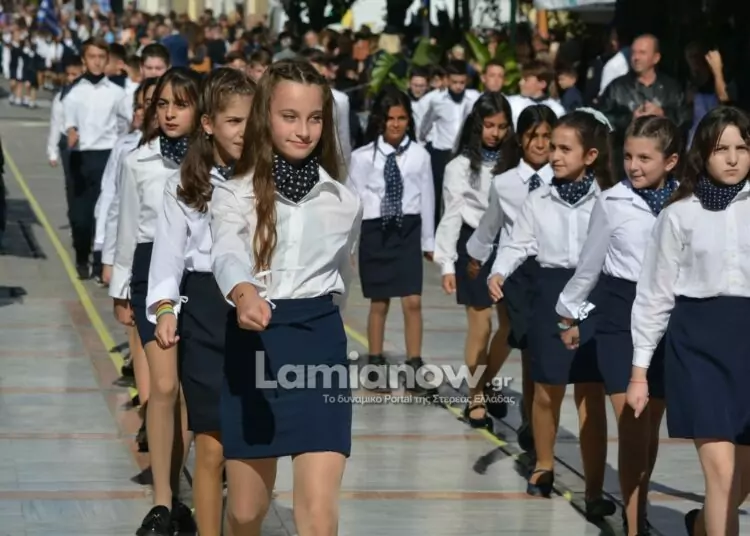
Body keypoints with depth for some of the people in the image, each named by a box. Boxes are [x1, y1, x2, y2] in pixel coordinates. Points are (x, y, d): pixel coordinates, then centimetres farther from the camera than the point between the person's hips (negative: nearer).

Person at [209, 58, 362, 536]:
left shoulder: (344, 202, 5)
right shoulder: (234, 194, -3)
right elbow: (227, 254, -25)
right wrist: (244, 294, -46)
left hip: (319, 346, 0)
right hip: (253, 346, 0)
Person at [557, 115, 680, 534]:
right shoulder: (613, 202, -3)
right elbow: (590, 263, 8)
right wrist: (572, 314, 15)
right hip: (620, 313, -1)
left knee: (651, 424, 11)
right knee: (631, 425, -7)